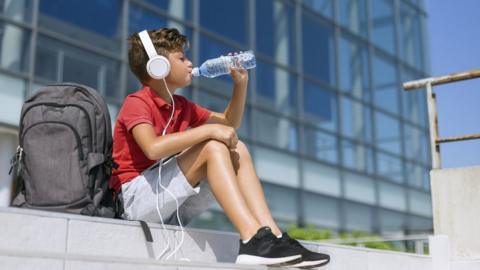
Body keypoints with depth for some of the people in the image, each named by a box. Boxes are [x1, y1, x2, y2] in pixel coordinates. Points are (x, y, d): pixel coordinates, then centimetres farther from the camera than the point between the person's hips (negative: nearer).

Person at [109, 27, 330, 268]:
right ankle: (253, 239, -33)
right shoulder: (136, 103, -10)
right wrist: (209, 130, -26)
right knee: (213, 147, -23)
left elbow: (229, 122, 25)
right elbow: (153, 148, -30)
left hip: (173, 207, 8)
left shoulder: (181, 106, 16)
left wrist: (241, 83, 12)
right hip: (136, 199, -8)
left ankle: (272, 234, -18)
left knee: (237, 150, -5)